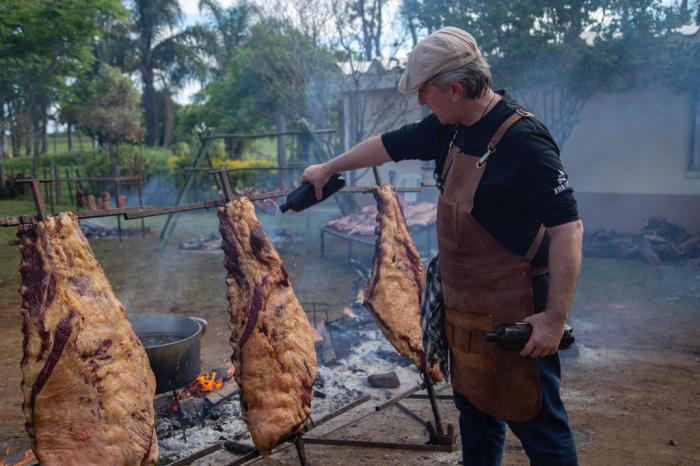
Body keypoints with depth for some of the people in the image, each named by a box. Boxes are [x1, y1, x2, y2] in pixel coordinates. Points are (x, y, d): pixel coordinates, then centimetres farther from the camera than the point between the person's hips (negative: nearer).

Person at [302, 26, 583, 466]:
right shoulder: (451, 128, 3)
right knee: (475, 411, 23)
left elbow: (568, 228, -24)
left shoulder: (524, 141, -24)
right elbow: (389, 145, 15)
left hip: (515, 318, -8)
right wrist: (329, 168, 27)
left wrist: (556, 317, -25)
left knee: (535, 421, 6)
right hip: (465, 308, 9)